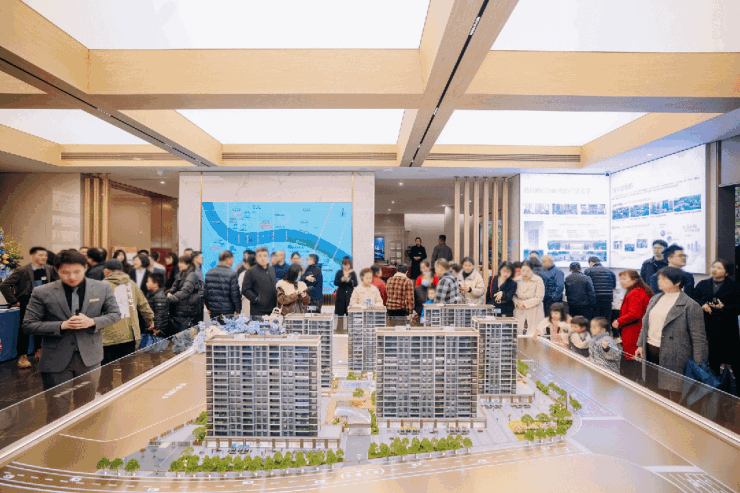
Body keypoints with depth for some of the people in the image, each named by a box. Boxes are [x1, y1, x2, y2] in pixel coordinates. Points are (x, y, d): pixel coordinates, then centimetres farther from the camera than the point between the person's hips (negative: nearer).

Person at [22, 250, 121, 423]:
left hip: (90, 357, 1)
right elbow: (28, 325, -3)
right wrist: (62, 326, -18)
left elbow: (115, 314, 4)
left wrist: (92, 322, -15)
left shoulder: (103, 288, -2)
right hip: (56, 360, -1)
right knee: (57, 412, 8)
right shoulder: (42, 293, -5)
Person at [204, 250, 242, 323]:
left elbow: (205, 292, 10)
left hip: (213, 311, 6)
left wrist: (208, 307, 20)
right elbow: (235, 295, -13)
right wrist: (238, 311, -3)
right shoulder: (232, 274, -13)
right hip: (227, 311, -5)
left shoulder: (209, 273, 5)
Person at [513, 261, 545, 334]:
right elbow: (514, 295, 12)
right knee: (518, 333, 0)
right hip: (519, 313, 3)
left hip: (534, 314, -3)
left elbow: (539, 298, -10)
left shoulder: (538, 280, -6)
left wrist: (524, 304, -13)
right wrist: (517, 303, -8)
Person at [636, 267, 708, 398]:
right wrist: (641, 345, 15)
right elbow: (645, 324, 18)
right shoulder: (655, 299, 10)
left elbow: (699, 338, -9)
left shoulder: (690, 306, -10)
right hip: (650, 351, 6)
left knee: (673, 394, 2)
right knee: (654, 393, 15)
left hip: (672, 356, -6)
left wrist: (698, 365, -10)